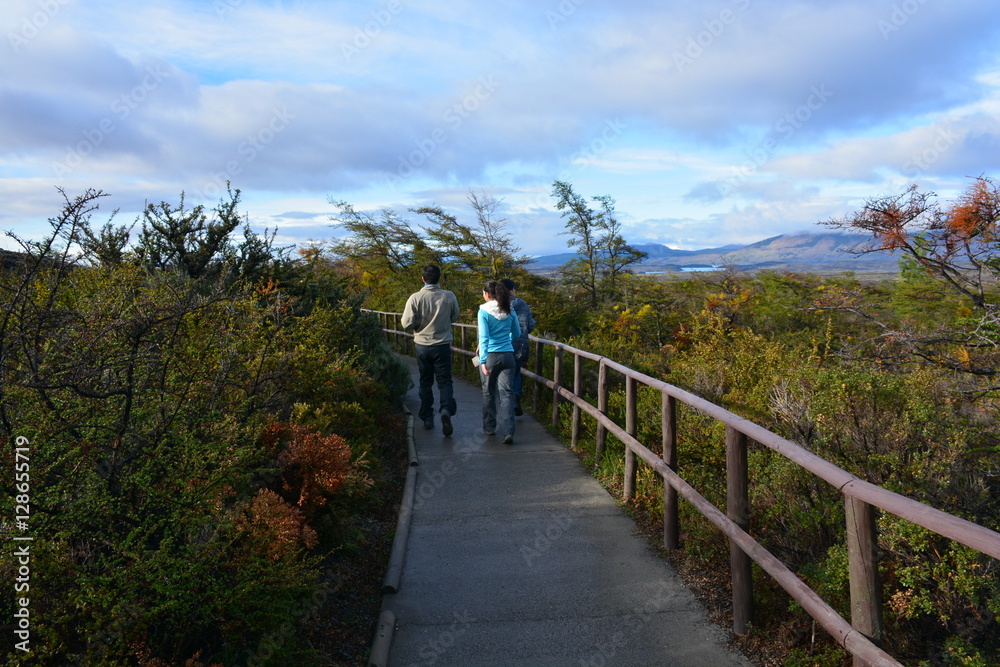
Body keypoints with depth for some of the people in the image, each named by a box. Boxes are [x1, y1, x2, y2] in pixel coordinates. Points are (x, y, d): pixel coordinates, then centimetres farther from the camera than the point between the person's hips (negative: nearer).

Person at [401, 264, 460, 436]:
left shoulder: (415, 298, -12)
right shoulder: (449, 296, -8)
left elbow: (407, 323, -11)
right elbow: (455, 317, 6)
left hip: (422, 346, 0)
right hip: (443, 346, 0)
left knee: (425, 382, 15)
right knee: (444, 381, 7)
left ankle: (427, 418, 20)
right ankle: (446, 410, -18)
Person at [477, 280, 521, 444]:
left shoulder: (484, 312, -8)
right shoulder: (510, 311, 4)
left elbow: (484, 337, -14)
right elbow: (517, 334, 15)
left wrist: (483, 360, -15)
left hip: (490, 356, -2)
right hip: (507, 356, 3)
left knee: (488, 392, 16)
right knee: (506, 393, 1)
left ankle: (490, 427, 28)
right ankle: (508, 432, -9)